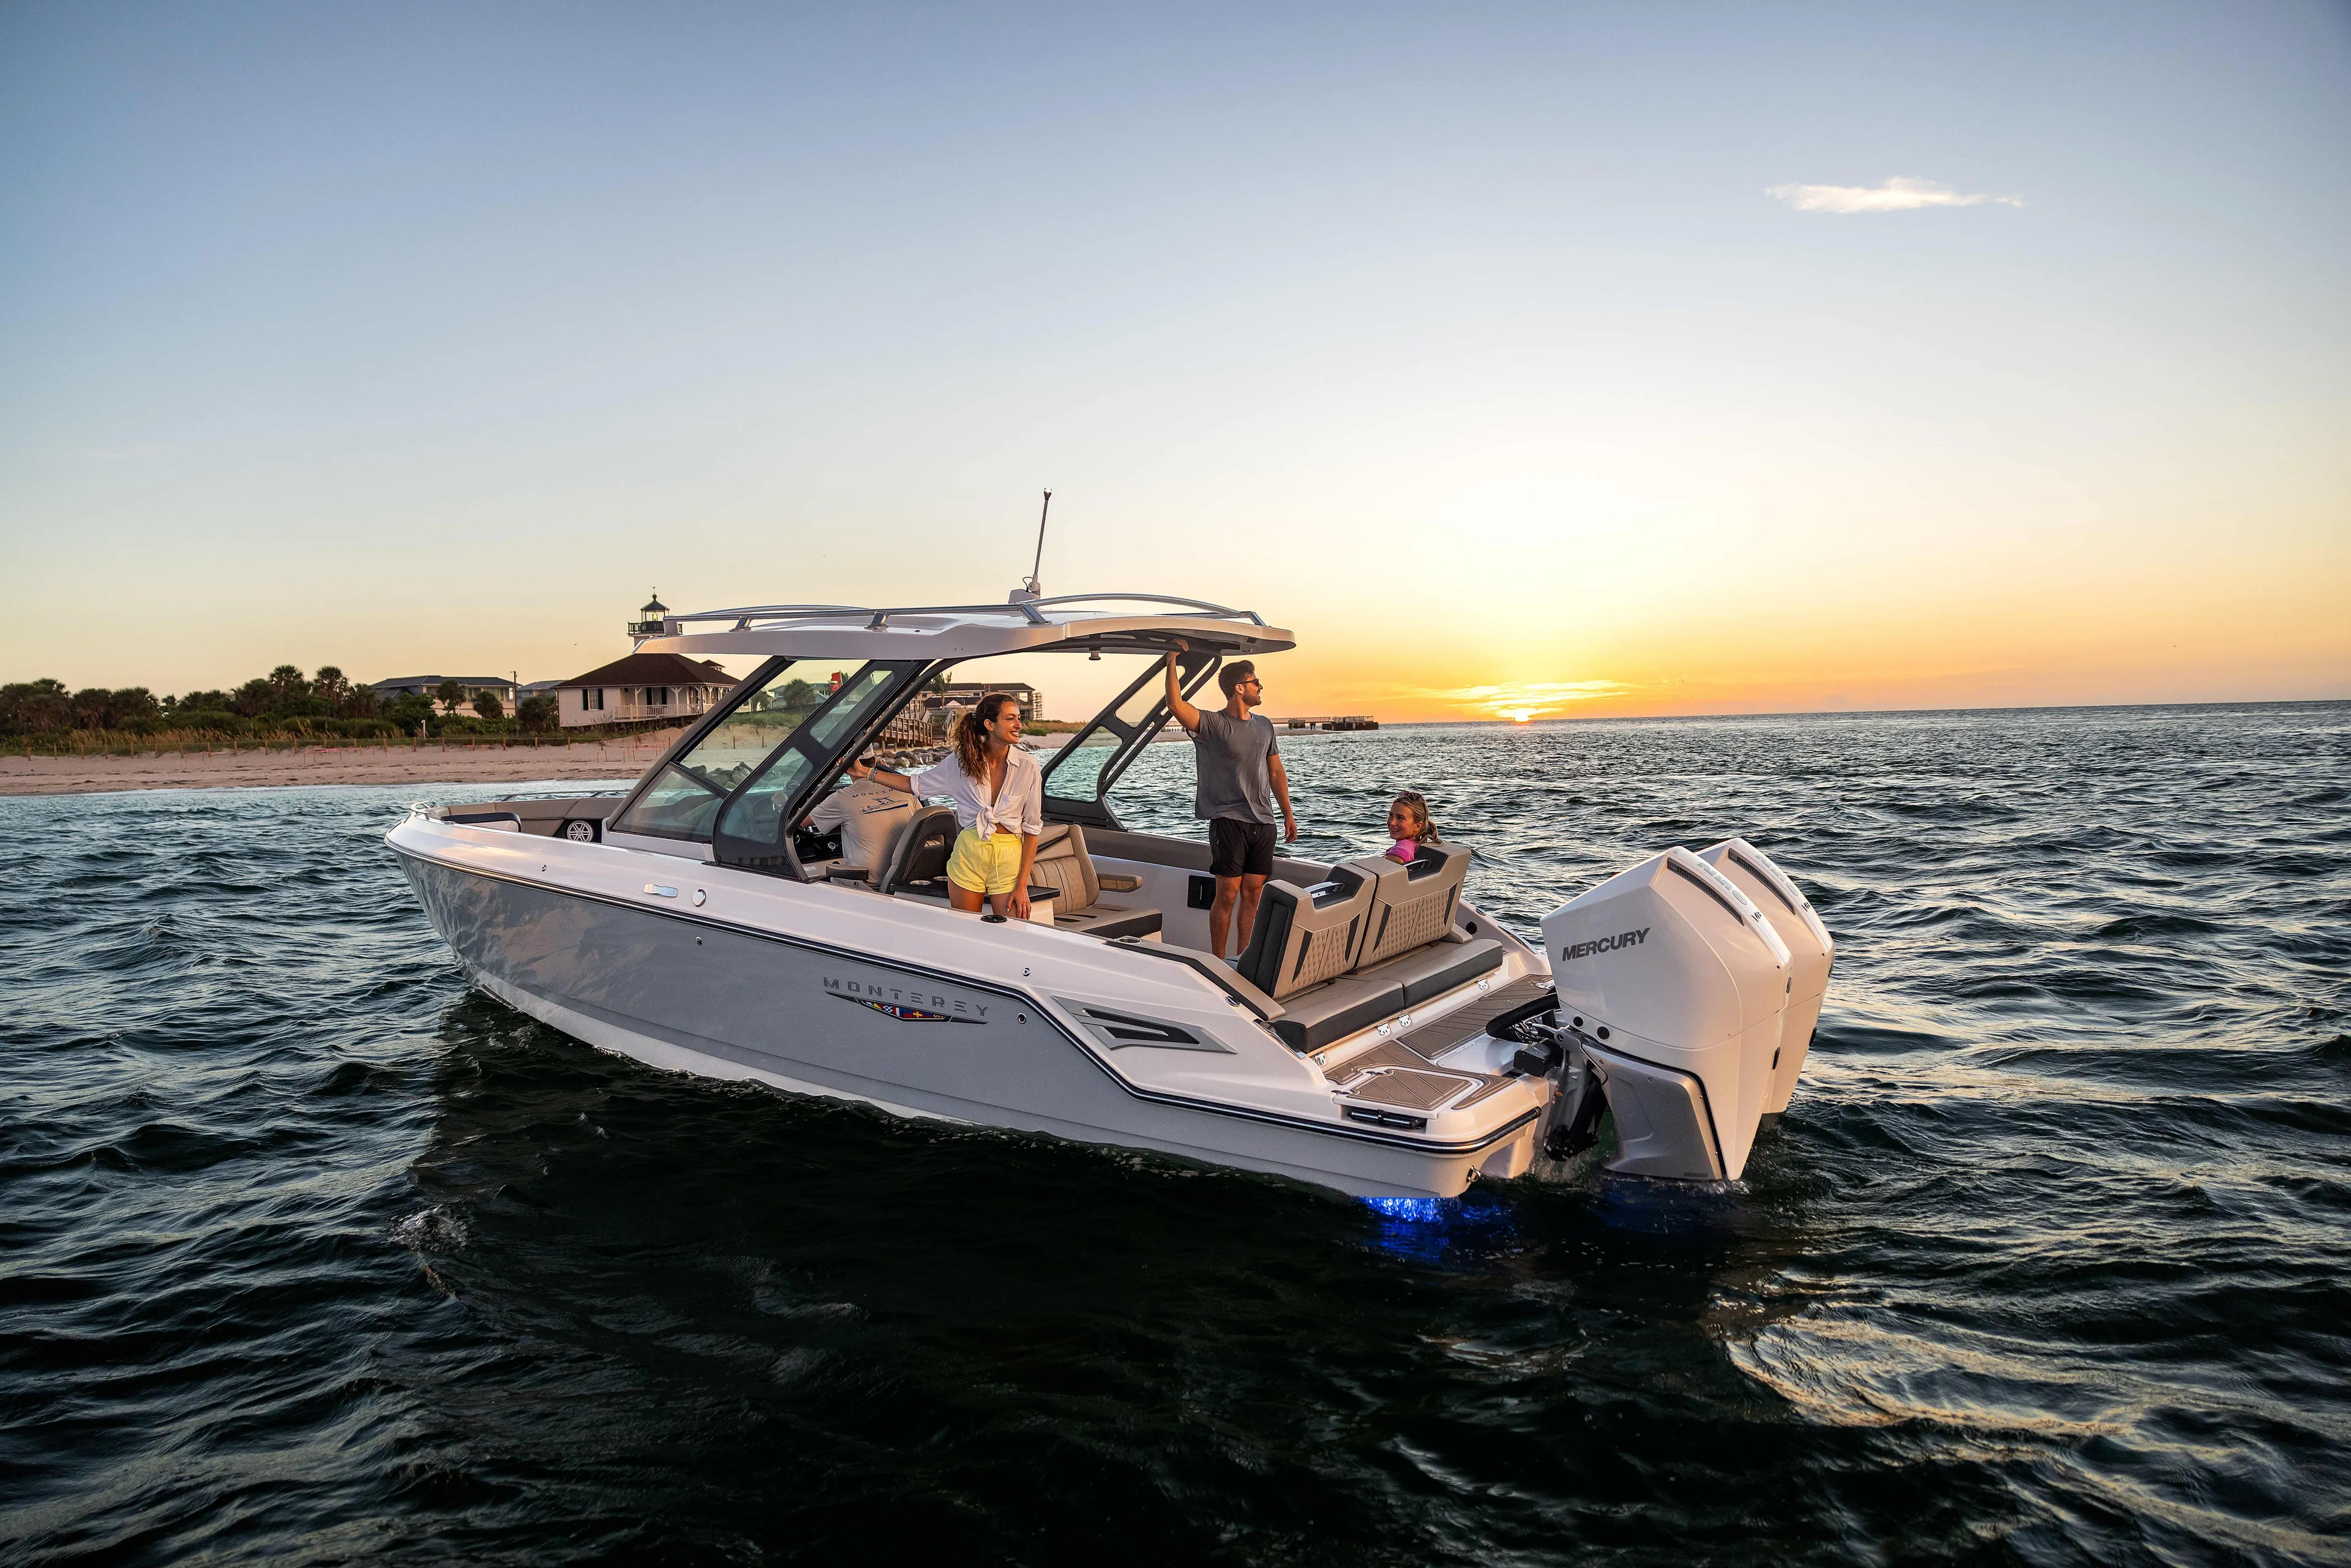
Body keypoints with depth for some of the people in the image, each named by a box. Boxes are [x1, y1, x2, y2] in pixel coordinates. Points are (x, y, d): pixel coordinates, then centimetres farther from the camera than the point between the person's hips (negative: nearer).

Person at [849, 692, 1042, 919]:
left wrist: (1022, 885, -10)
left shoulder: (1028, 767, -7)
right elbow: (917, 784, 12)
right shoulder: (962, 760, -1)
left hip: (1009, 858, -2)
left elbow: (1032, 828, -5)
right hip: (968, 852, 2)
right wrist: (865, 772, 5)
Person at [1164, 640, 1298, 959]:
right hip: (1229, 822, -5)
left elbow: (1275, 772, 20)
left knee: (1253, 893, 6)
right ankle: (1218, 962, 4)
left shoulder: (1264, 726, 14)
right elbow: (1175, 705, -22)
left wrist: (1288, 813, 16)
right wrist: (1172, 662, -20)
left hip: (1263, 822, 5)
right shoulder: (1212, 725, -5)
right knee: (1228, 894, -6)